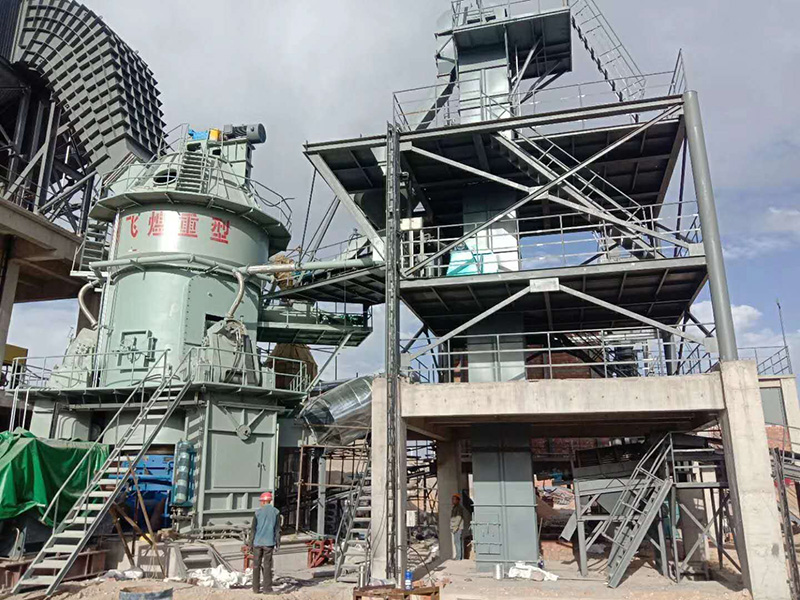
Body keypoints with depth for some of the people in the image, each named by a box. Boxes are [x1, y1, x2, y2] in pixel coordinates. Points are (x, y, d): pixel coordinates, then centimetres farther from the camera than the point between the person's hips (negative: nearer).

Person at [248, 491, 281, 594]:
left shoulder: (258, 512, -2)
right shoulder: (276, 512, 0)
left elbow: (253, 529, -1)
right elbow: (277, 529, 0)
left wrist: (250, 543, 6)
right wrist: (277, 544, 4)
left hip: (257, 542, 0)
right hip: (269, 543, 0)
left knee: (256, 565, 10)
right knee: (267, 566, 4)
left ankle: (256, 588, 12)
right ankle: (267, 588, 3)